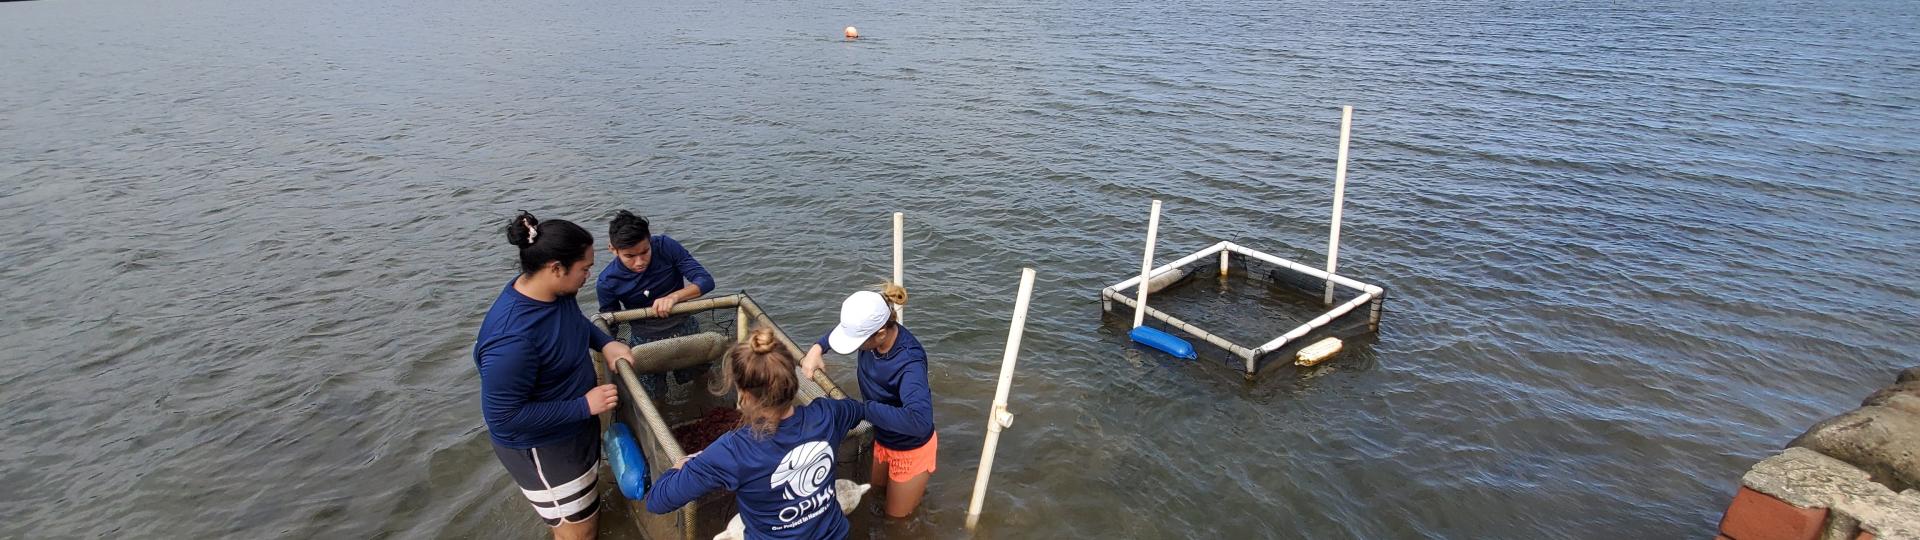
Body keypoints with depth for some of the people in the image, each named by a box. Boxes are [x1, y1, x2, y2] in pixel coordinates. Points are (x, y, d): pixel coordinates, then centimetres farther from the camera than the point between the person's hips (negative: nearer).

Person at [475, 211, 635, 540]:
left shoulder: (556, 292, -12)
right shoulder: (512, 337, -37)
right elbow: (503, 417, -30)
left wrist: (605, 343, -6)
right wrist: (583, 405, -27)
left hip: (575, 427, 8)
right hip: (542, 449, -8)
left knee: (588, 509, 29)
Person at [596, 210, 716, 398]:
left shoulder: (665, 246, -22)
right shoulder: (607, 282, -20)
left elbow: (706, 280, -22)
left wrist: (674, 296, -38)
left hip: (683, 328, 1)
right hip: (643, 339, 0)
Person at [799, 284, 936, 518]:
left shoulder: (909, 362, -40)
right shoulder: (872, 330, -20)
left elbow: (919, 421, -52)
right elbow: (847, 330, 5)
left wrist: (864, 409, -42)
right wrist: (817, 348, -11)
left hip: (910, 449, -7)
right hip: (883, 438, 7)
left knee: (895, 516, 17)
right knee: (877, 489, 32)